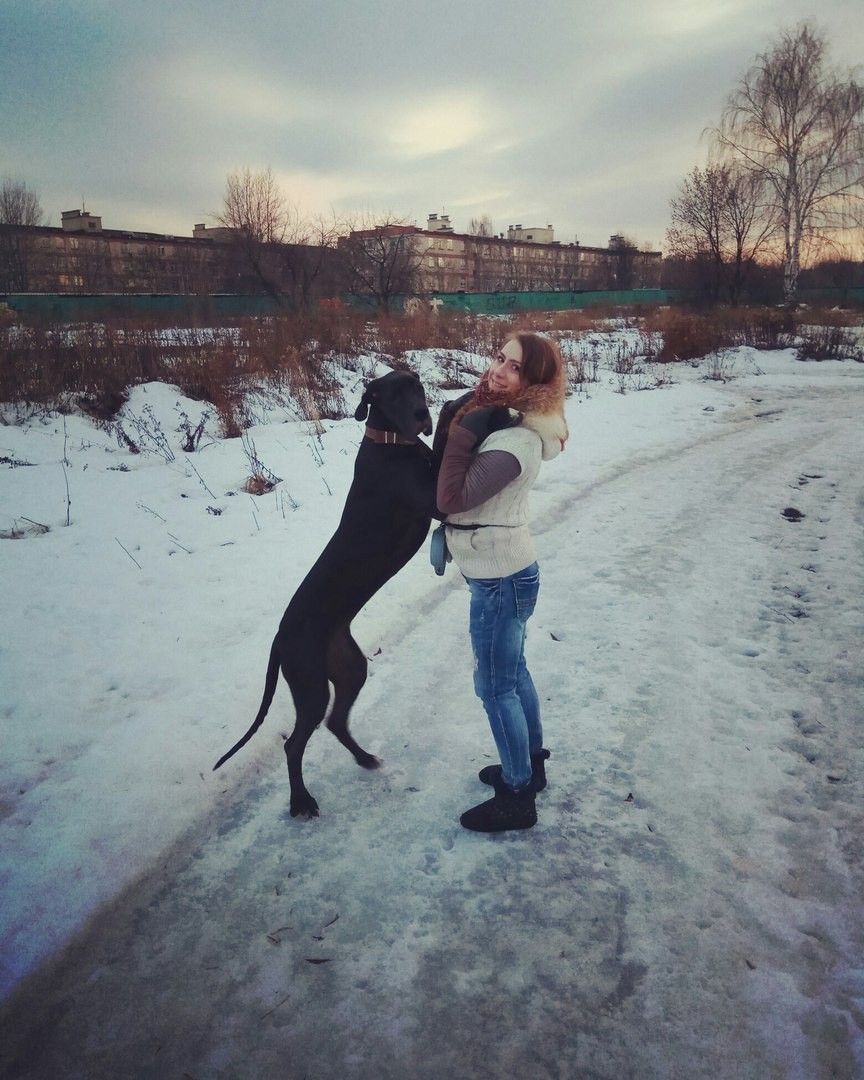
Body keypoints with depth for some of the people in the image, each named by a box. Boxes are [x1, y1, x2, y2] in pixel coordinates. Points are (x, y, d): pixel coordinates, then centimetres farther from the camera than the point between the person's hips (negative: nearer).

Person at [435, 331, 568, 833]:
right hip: (507, 571, 10)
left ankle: (518, 799, 21)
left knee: (495, 687, 4)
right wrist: (454, 423, -9)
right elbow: (444, 483, 4)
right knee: (514, 671, 23)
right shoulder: (494, 416, 4)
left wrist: (462, 433, -24)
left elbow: (452, 499, -28)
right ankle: (531, 764, 42)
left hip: (500, 580, -10)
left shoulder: (518, 441, -25)